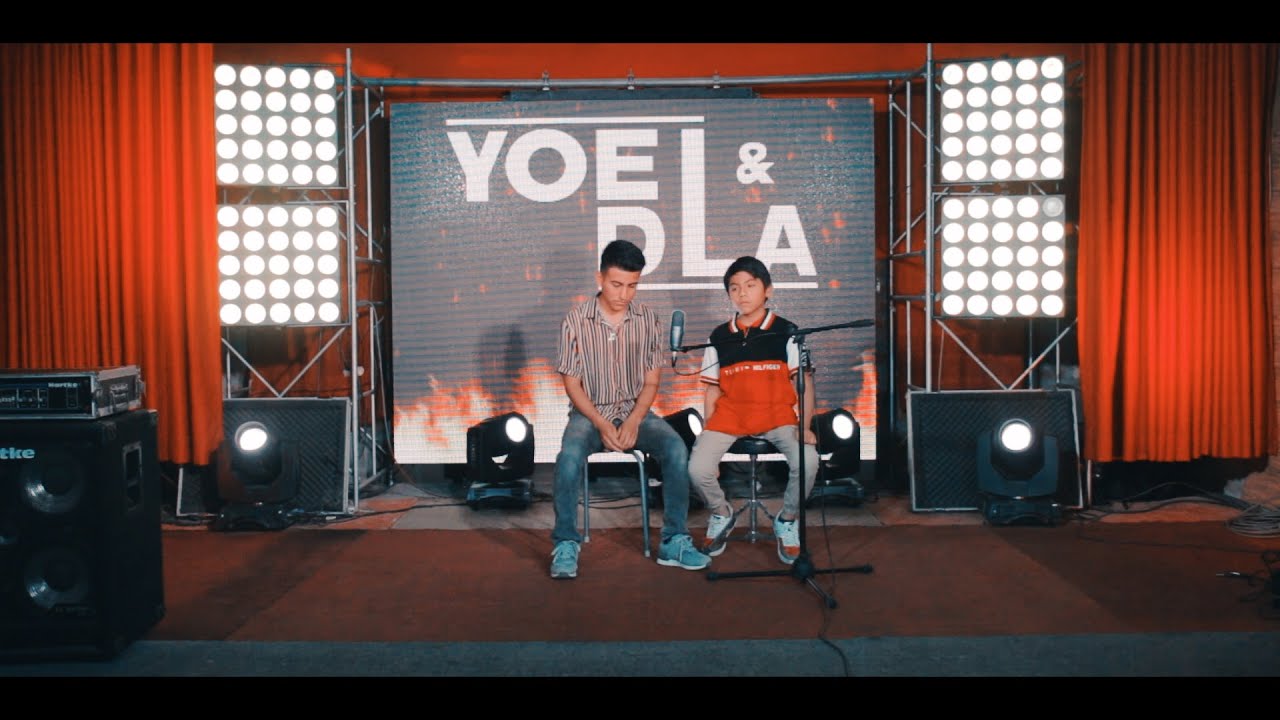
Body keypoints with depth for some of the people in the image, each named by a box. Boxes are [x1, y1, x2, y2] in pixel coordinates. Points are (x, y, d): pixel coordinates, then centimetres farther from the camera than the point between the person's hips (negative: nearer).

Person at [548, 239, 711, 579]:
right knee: (569, 457, -33)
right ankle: (565, 545, -17)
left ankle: (674, 541, -15)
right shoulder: (575, 321, -7)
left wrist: (634, 422, -15)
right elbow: (572, 383, -4)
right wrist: (601, 424, -18)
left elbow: (651, 380, 2)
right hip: (589, 412, -2)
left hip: (635, 411, 2)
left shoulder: (648, 319, -1)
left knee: (676, 449, -26)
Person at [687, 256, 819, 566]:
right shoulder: (719, 338, 9)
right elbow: (713, 392, 13)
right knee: (698, 468, -22)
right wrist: (708, 434, 5)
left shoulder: (786, 332, 2)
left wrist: (805, 425, -13)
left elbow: (804, 384, 1)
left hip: (776, 414, -2)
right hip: (729, 416, 2)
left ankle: (787, 520, 3)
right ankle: (721, 514, 14)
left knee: (807, 461, -29)